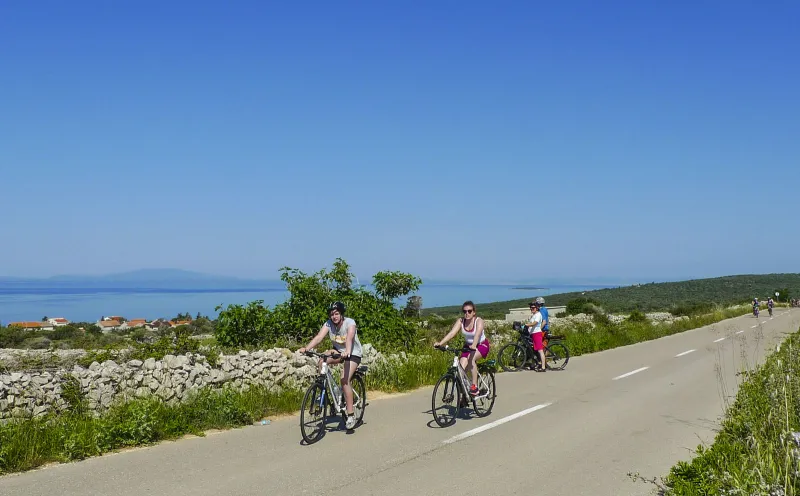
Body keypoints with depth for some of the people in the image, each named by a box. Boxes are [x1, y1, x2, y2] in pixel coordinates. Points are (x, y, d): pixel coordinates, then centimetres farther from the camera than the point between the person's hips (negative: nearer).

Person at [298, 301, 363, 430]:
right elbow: (318, 337, -25)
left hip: (353, 353, -5)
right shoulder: (328, 324, -11)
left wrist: (347, 351, -61)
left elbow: (349, 338, -41)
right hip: (338, 351, 5)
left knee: (345, 380, -23)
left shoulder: (350, 323, -23)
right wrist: (306, 348, -41)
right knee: (321, 362, -23)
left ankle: (350, 414, -18)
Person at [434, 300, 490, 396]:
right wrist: (440, 343, -40)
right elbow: (452, 332, -25)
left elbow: (477, 334, -41)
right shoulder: (461, 321, -13)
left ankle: (475, 386, -22)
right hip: (468, 346, 5)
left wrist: (473, 345, -61)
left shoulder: (479, 321, -23)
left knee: (470, 358, -33)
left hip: (482, 345, -4)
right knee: (461, 368, -14)